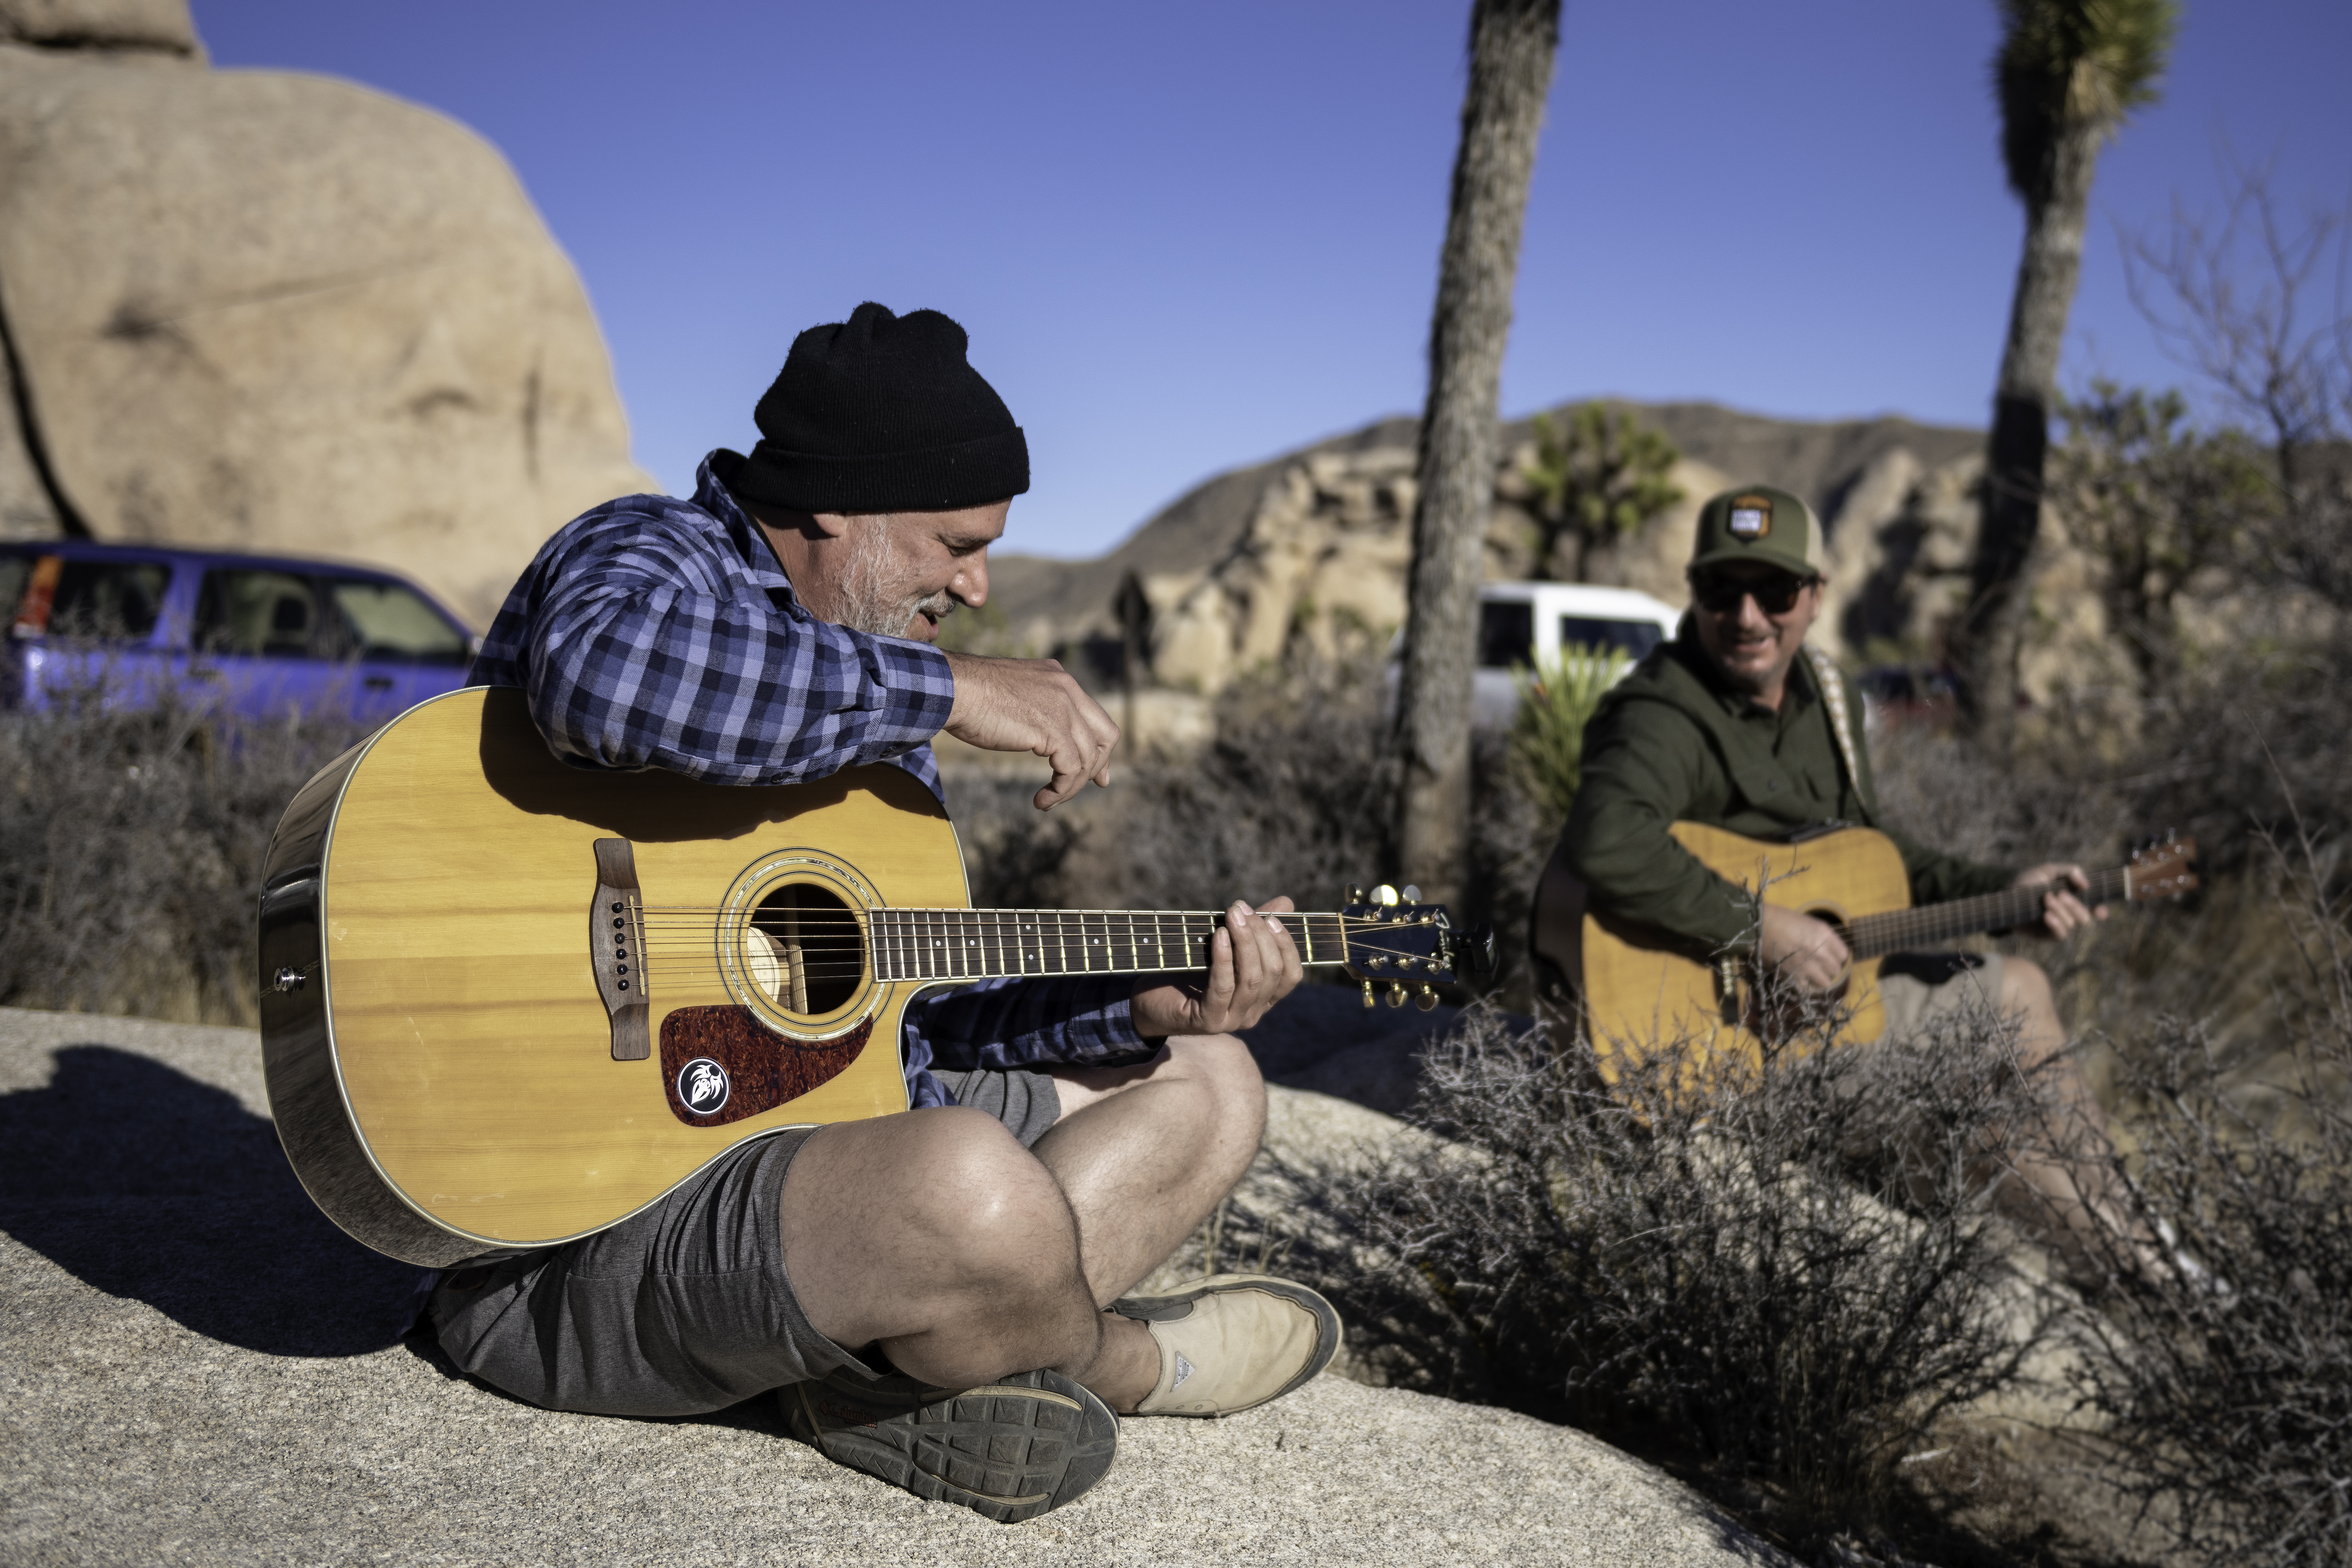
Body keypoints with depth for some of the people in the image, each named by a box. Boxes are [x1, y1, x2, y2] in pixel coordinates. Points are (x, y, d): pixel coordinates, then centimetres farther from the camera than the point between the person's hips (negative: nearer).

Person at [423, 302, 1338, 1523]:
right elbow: (609, 669, -38)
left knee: (1206, 1088, 15)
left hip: (812, 1126, 10)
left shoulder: (871, 701, 16)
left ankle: (912, 1369, -11)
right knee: (974, 1187, -39)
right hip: (580, 1226, -9)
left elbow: (909, 1010, 15)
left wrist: (1139, 1011, 0)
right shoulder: (650, 555, -10)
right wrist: (946, 689, -28)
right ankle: (1128, 1362, -1)